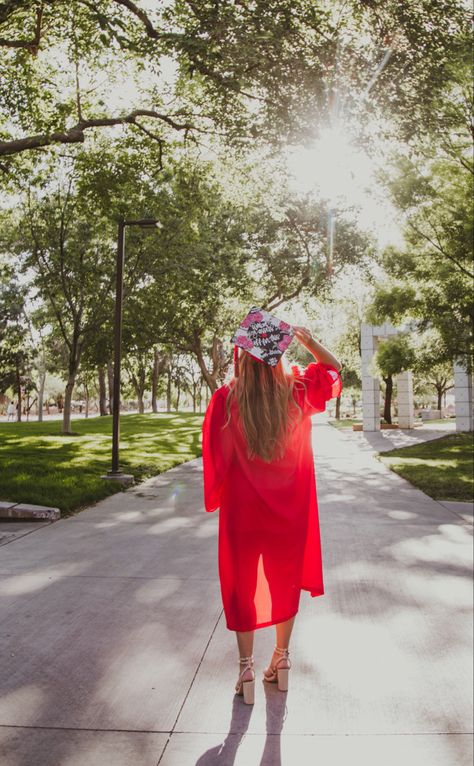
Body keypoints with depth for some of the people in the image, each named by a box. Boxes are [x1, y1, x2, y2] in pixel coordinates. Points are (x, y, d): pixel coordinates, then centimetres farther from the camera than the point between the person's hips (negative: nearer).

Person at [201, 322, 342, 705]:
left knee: (243, 585, 14)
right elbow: (334, 367, 7)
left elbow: (215, 455, -11)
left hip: (243, 508, -2)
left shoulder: (226, 399, -17)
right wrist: (307, 340, -6)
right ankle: (282, 659, 34)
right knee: (285, 581, 19)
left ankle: (246, 669, 23)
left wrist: (215, 497, 3)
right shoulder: (297, 392, -10)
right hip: (290, 508, 2)